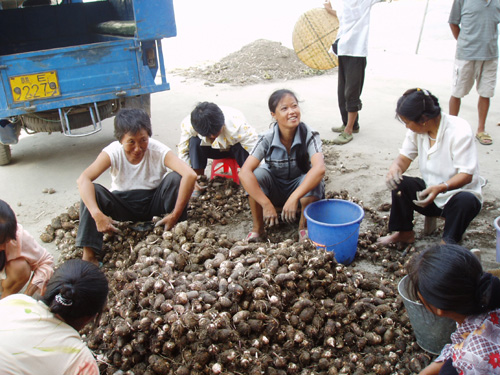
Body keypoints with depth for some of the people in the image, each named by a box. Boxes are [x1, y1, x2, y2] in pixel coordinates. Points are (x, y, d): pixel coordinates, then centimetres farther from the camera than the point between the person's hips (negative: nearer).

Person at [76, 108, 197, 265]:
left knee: (175, 178, -28)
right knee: (91, 190, -27)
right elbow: (83, 179, -33)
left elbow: (190, 175, -37)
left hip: (153, 202, 0)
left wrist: (176, 215, -39)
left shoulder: (158, 151, -23)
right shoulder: (113, 152, -20)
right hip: (123, 204, 1)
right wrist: (98, 215, -46)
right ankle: (89, 253, -25)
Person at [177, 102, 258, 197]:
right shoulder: (187, 125, -30)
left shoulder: (237, 126, -40)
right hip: (214, 149, 2)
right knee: (194, 141, -29)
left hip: (235, 148, -2)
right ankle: (199, 185, -16)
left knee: (241, 147, -38)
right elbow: (183, 152, -17)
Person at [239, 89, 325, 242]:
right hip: (274, 188, 1)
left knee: (315, 181, -33)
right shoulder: (267, 139, -21)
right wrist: (266, 204, -38)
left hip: (300, 187, 0)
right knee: (257, 174, -30)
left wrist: (294, 198, -49)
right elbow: (244, 172, -32)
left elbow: (319, 168, -39)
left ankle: (304, 228, -7)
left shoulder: (310, 136, -22)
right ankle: (257, 229, -11)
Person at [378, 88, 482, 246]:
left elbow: (466, 175, -25)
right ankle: (404, 232, 0)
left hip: (459, 193, -5)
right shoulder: (416, 129, -5)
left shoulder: (460, 131, -23)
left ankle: (448, 244, -16)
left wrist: (441, 188, -45)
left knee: (466, 201, -37)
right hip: (430, 191, 5)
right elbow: (405, 157, -2)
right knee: (399, 183, -18)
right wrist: (395, 167, -28)